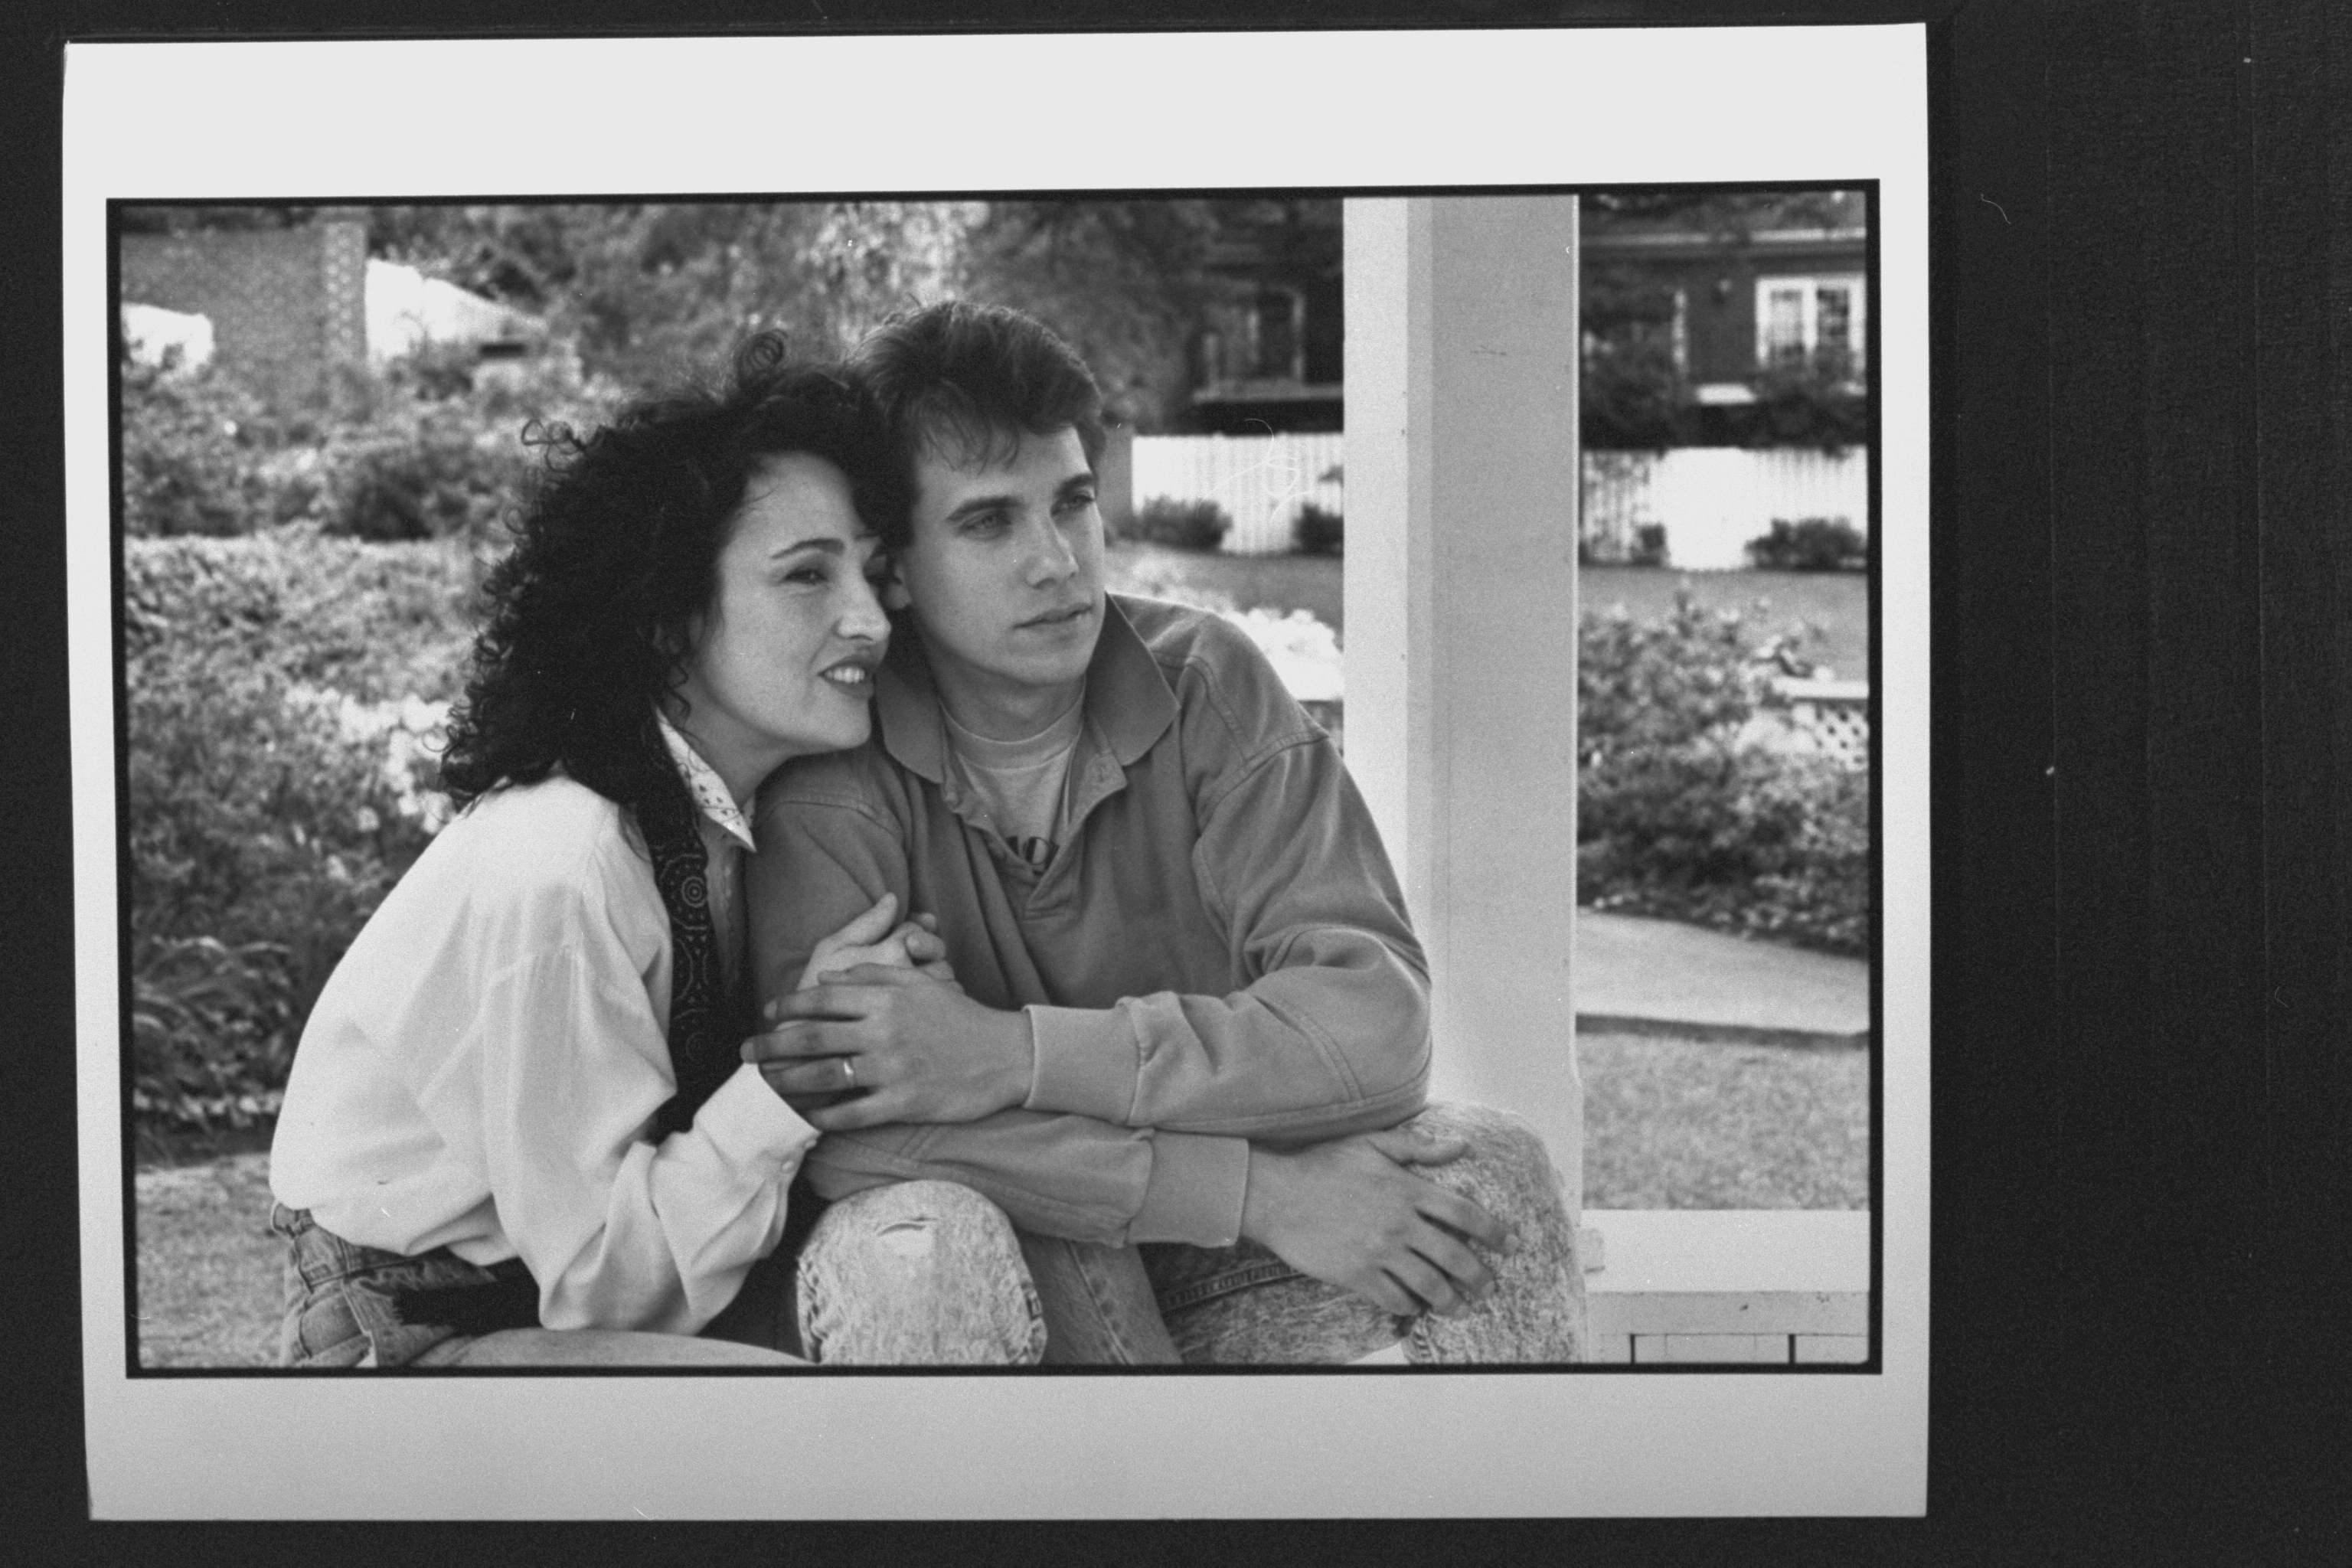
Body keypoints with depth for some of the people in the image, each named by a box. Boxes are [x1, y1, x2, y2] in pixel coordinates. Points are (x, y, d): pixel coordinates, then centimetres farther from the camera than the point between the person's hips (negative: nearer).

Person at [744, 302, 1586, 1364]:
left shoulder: (1203, 683, -7)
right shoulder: (838, 769, -14)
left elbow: (1376, 1019, -18)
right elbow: (836, 1129, -29)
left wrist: (1017, 1053, -30)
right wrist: (1260, 1190, -31)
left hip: (1236, 1278, 2)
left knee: (1492, 1176, -22)